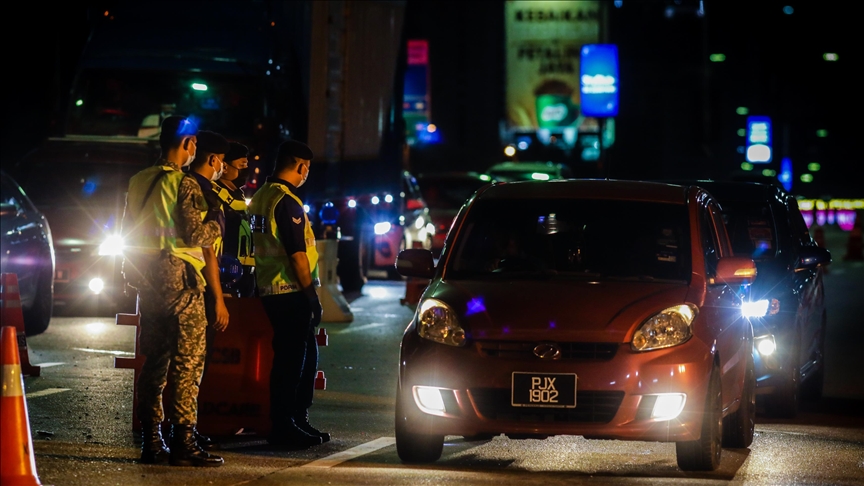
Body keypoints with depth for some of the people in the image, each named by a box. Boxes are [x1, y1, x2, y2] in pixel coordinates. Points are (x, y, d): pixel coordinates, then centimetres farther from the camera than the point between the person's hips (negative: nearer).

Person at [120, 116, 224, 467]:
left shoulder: (138, 181, 10)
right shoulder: (185, 184, -11)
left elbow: (127, 232, 15)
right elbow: (195, 235, -15)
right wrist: (218, 224, 3)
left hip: (146, 280, 7)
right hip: (180, 278, -7)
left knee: (154, 360, 12)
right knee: (187, 362, -6)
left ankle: (151, 442, 11)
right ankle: (183, 443, -10)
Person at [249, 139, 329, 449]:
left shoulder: (260, 198, 13)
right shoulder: (286, 202, -17)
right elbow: (297, 253, -20)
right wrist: (312, 295, -15)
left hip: (270, 291, 10)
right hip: (290, 292, -10)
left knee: (307, 355, 17)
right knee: (291, 359, -4)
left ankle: (298, 421, 21)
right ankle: (283, 428, -1)